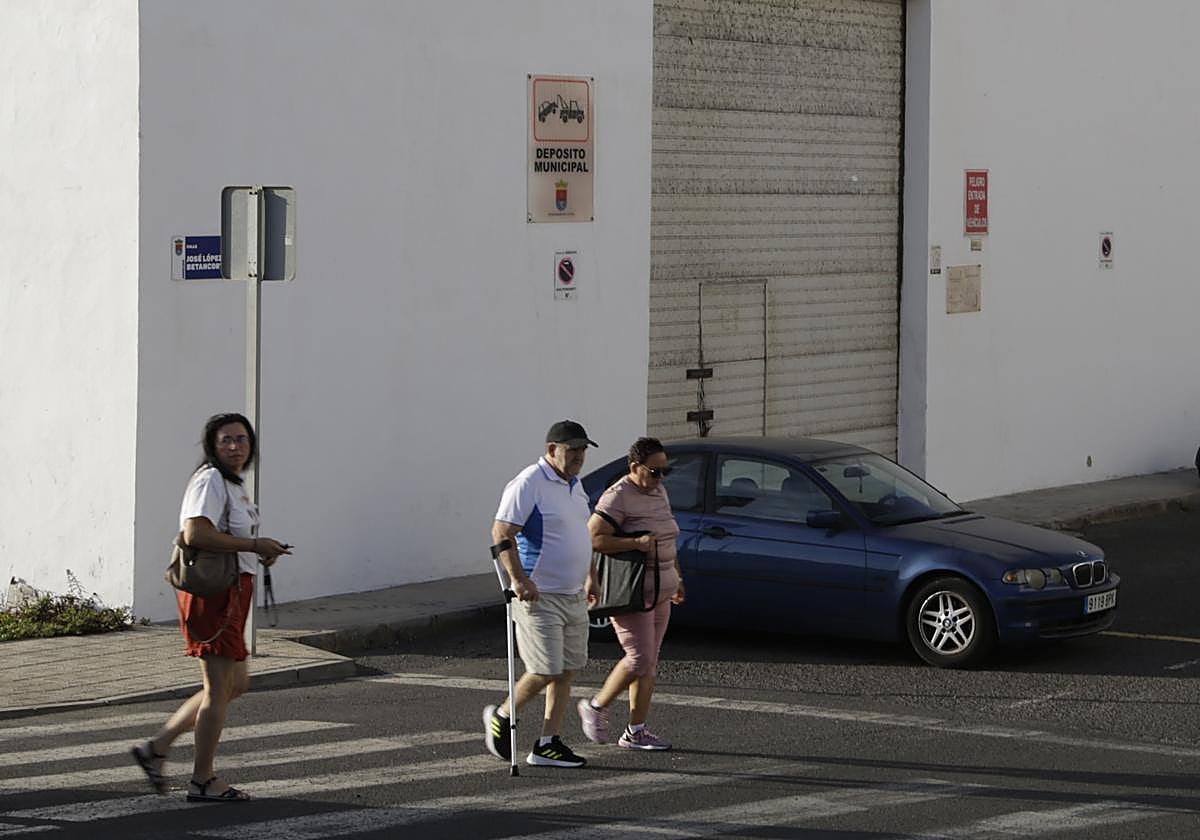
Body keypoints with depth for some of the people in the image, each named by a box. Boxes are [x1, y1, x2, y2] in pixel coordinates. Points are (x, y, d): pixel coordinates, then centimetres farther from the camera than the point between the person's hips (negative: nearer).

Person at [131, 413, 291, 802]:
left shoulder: (233, 484, 17)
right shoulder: (210, 481, -14)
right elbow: (195, 533, -27)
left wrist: (261, 552, 9)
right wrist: (254, 545, -22)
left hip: (233, 590, 10)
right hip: (213, 592, -10)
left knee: (235, 683, 17)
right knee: (220, 687, -2)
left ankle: (156, 748, 20)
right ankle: (202, 781, 8)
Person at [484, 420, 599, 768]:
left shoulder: (574, 484, 14)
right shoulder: (529, 484, -14)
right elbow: (501, 534, -19)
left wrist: (590, 577, 26)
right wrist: (519, 579, -25)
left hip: (573, 596, 9)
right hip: (538, 596, -9)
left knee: (566, 671, 6)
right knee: (545, 672, -9)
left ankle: (548, 745, 10)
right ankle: (501, 717, 14)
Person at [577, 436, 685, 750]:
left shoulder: (659, 492, 12)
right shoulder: (618, 497, -15)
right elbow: (593, 538, -22)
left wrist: (677, 577, 23)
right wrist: (636, 543, -28)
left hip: (659, 593, 9)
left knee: (649, 662, 6)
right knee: (640, 659, -12)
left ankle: (636, 731, 9)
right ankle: (596, 707, 7)